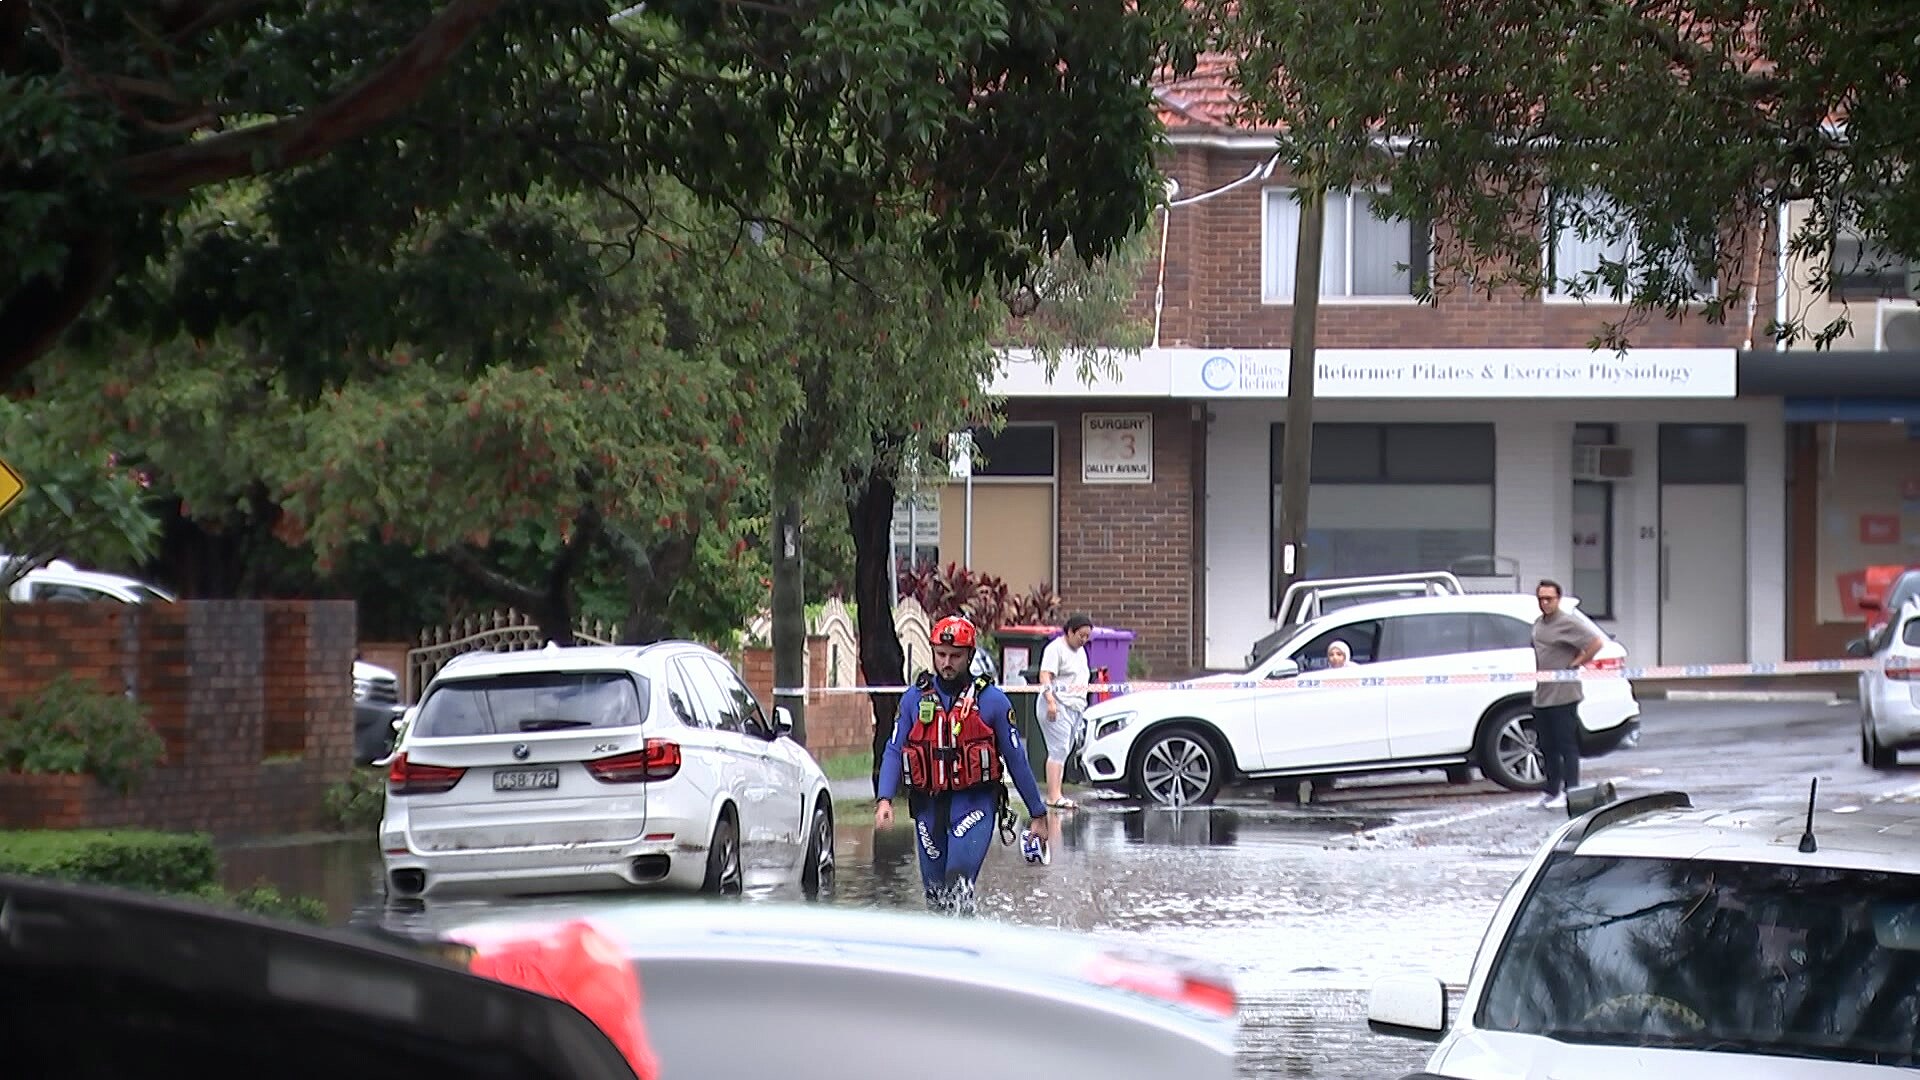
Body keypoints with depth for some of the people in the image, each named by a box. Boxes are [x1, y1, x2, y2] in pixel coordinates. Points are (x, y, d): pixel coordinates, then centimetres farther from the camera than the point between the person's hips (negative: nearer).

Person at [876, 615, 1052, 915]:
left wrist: (1038, 813, 9)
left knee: (958, 876, -22)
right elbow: (894, 752, 3)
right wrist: (884, 799, -13)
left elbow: (1016, 758, 5)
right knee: (935, 887, 8)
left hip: (974, 803, -4)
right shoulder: (914, 699, 7)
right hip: (929, 805, 4)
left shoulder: (991, 700, 0)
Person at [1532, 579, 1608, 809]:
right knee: (1547, 747, 13)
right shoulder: (1538, 624, 14)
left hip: (1563, 695, -9)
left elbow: (1597, 643, -18)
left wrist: (1576, 664, -12)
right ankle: (1551, 791, 22)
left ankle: (1570, 792, -4)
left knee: (1567, 746, -6)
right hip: (1541, 695, 9)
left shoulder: (1567, 622, -11)